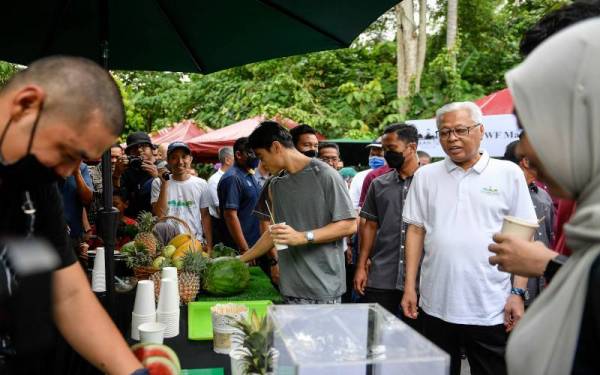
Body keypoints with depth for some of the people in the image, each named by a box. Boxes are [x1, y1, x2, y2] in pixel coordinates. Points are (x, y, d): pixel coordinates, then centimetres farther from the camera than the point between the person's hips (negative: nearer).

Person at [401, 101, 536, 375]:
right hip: (436, 306, 2)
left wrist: (518, 293, -5)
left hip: (492, 309, -2)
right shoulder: (425, 176, 6)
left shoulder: (509, 173, 1)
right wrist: (409, 287, 2)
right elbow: (416, 231, 7)